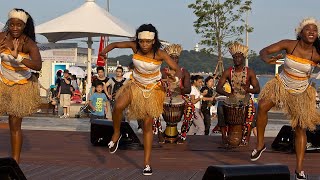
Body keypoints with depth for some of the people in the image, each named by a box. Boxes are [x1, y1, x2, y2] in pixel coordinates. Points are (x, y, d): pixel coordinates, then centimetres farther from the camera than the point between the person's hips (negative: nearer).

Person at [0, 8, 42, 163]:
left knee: (15, 126, 0)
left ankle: (15, 162, 7)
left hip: (21, 86, -2)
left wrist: (17, 57, -47)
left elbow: (38, 66, -35)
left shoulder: (29, 44, -19)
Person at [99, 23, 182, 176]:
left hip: (153, 89, -2)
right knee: (118, 106, -28)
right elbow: (114, 44, -7)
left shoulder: (159, 54, -23)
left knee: (147, 126, 1)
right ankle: (116, 134, 1)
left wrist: (175, 78, -46)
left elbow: (177, 69, -22)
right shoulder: (134, 46, -16)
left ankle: (147, 163, 12)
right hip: (135, 85, 2)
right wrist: (105, 51, -30)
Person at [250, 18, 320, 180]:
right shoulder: (289, 45, -15)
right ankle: (260, 144, -8)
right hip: (281, 84, 0)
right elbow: (264, 51, -16)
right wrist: (267, 59, -39)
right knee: (262, 106, -26)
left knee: (300, 129, 3)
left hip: (301, 93, 0)